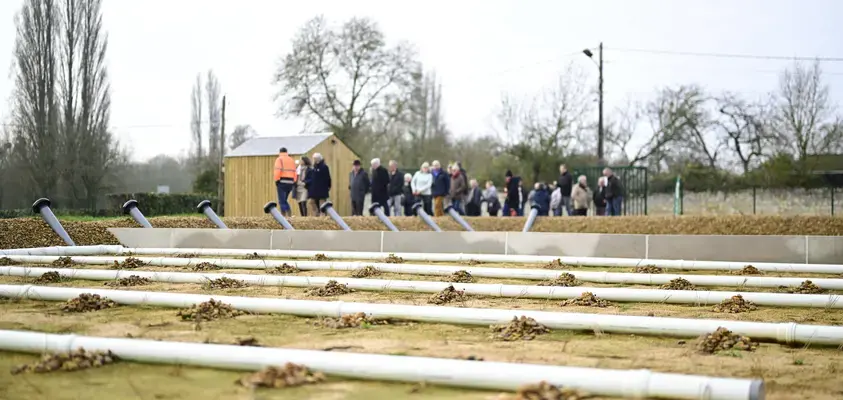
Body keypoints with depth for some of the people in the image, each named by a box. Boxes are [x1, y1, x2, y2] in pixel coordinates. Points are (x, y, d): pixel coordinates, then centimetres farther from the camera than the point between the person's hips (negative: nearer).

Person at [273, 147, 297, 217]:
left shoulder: (279, 159, -1)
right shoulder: (291, 160, 17)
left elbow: (277, 171, -13)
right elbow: (294, 172, 11)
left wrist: (276, 181, -8)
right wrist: (293, 182, 12)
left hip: (282, 182, -6)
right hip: (290, 182, 6)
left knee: (282, 201, -4)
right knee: (284, 200, 17)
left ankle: (283, 216, -10)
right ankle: (289, 215, 8)